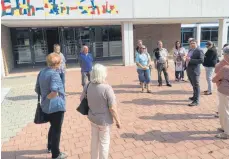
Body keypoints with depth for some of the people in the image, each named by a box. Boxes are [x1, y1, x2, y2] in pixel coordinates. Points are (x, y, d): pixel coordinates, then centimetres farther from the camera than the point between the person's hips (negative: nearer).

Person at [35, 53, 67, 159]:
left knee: (53, 127, 28)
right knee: (56, 130, 9)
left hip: (46, 106, 8)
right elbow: (54, 92, -34)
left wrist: (44, 97, 13)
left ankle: (50, 147, 45)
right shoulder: (54, 74, -22)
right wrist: (47, 97, -16)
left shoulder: (41, 72, 4)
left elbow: (37, 89, 10)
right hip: (56, 106, -8)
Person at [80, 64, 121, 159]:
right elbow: (112, 108, -23)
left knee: (94, 141, 24)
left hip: (92, 118, 6)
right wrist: (118, 121, -10)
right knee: (104, 143, 14)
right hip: (104, 120, -6)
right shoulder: (107, 88, -25)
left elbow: (82, 99, 7)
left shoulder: (88, 85, -8)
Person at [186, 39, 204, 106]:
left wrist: (190, 60, -24)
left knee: (196, 86, -3)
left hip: (195, 71, -8)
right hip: (189, 70, 8)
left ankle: (196, 101, 1)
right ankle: (195, 97, 34)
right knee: (193, 85, 20)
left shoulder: (199, 51, -11)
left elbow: (201, 60, -21)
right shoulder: (190, 50, 14)